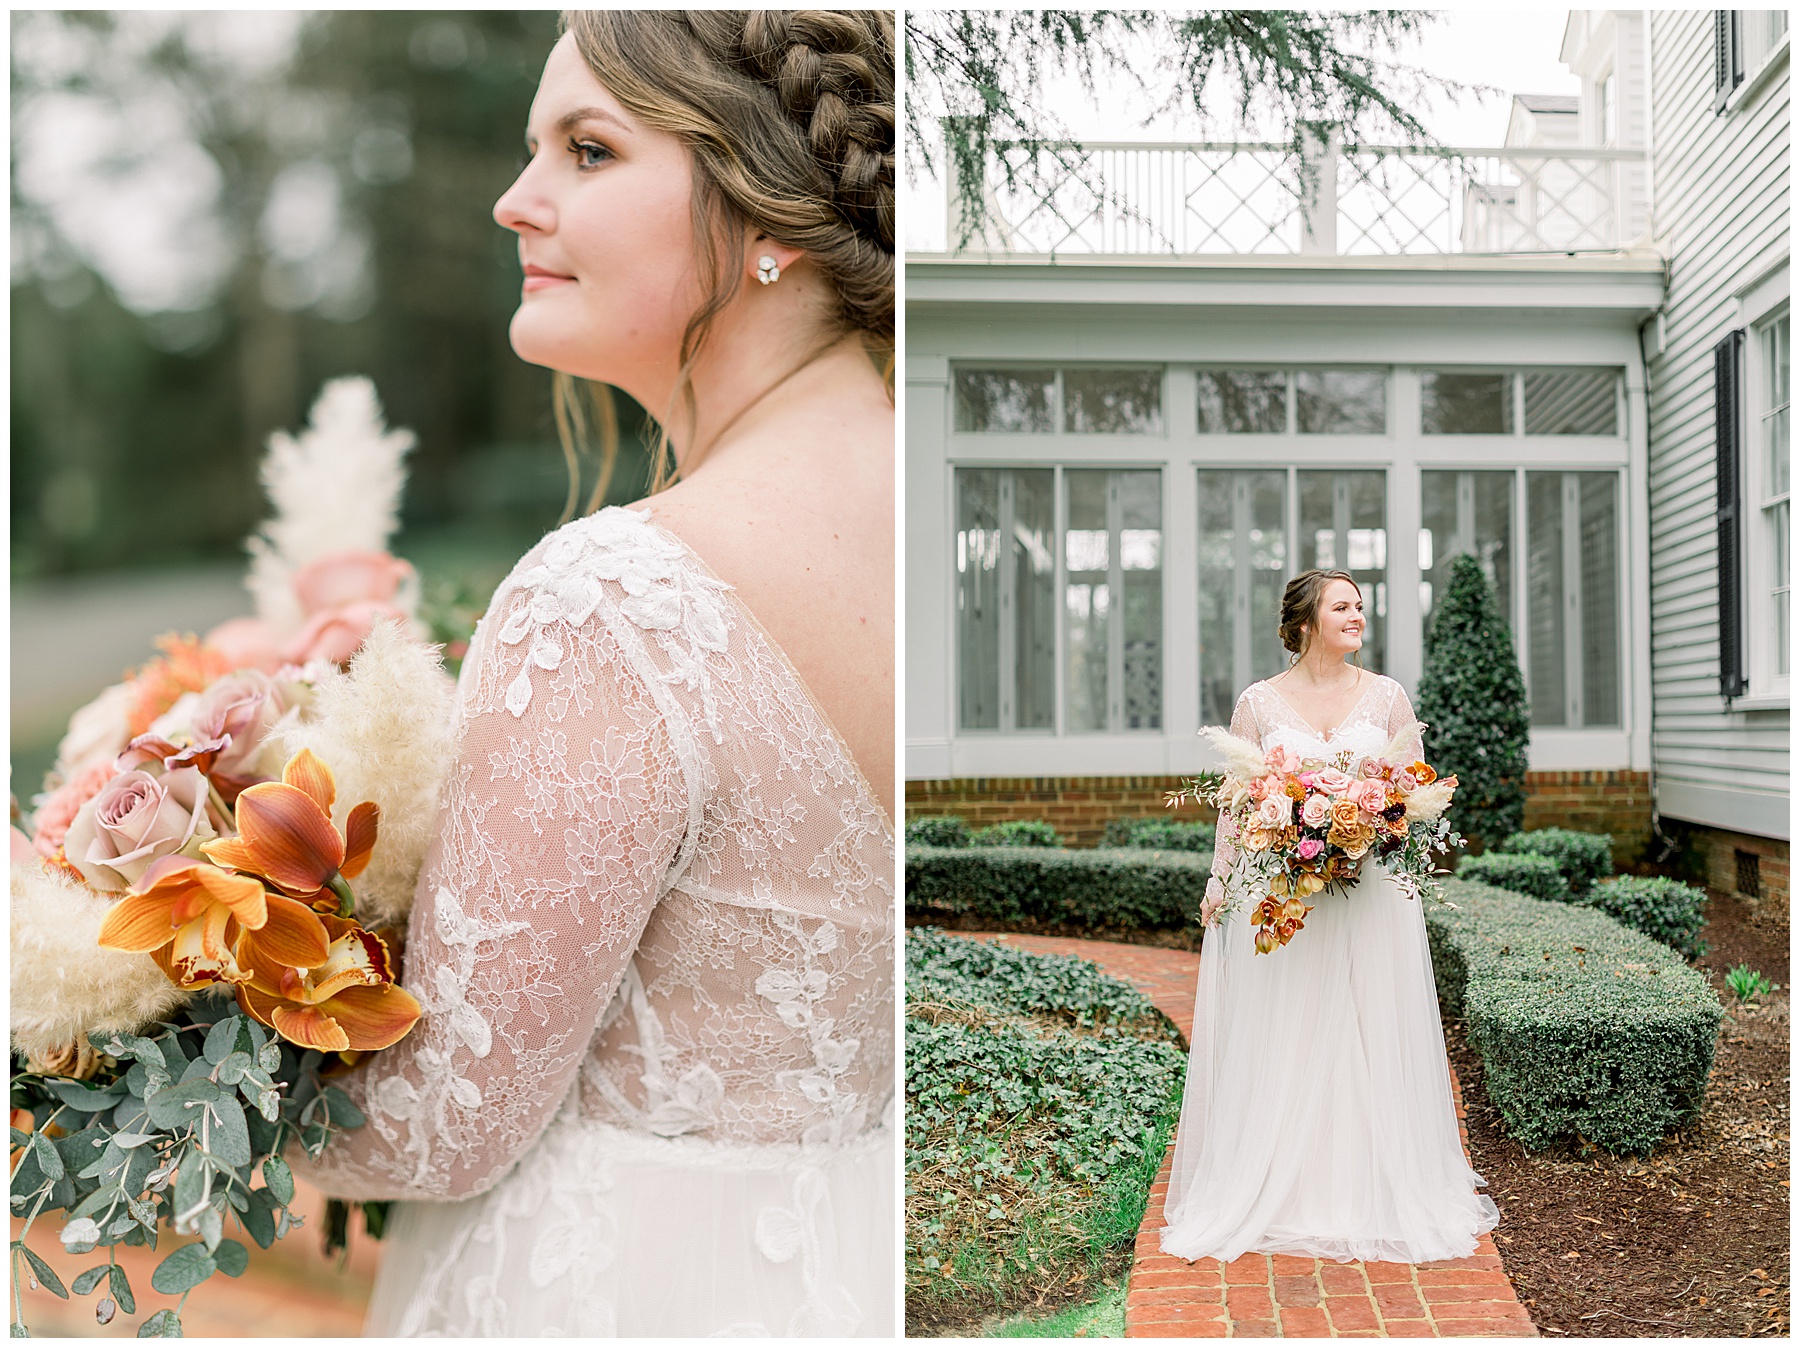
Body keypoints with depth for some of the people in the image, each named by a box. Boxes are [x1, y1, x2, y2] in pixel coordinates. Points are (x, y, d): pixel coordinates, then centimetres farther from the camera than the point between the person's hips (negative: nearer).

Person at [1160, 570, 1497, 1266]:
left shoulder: (1386, 696, 7)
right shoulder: (1259, 702, 2)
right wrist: (1221, 888, -2)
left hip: (1371, 898, 1)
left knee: (1371, 1043, 5)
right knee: (1279, 1045, 3)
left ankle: (1377, 1195, 17)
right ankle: (1275, 1193, 13)